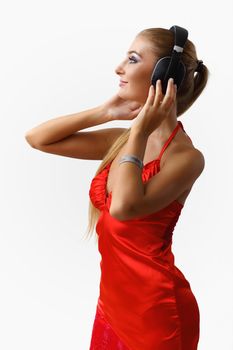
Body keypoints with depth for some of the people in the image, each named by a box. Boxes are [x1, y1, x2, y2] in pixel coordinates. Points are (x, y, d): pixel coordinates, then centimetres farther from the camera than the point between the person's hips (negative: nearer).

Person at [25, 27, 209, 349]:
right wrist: (105, 113, -5)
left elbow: (124, 207, -34)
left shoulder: (185, 156, -17)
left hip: (155, 306, -6)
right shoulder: (122, 139, 2)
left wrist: (140, 131, -22)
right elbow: (37, 138, 4)